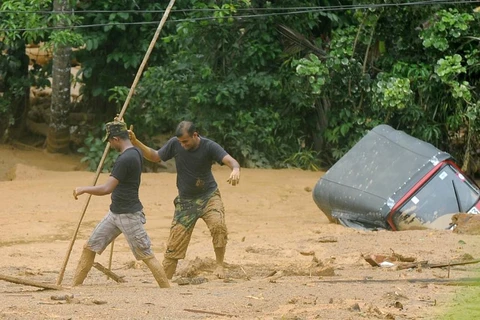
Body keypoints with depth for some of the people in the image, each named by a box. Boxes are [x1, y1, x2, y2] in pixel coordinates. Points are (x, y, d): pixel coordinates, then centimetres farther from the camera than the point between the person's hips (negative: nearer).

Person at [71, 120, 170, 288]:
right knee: (90, 247, 10)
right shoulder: (136, 153, 5)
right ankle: (75, 285, 15)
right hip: (115, 213, 10)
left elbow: (106, 189, -26)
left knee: (146, 255, -6)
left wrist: (83, 189, -13)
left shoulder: (125, 159, -23)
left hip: (129, 215, -10)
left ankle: (167, 288, -2)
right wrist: (119, 127, 30)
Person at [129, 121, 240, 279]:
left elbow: (230, 160, -30)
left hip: (208, 195, -2)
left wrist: (235, 169, -54)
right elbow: (155, 156, 5)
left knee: (218, 225, -30)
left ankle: (220, 265, -14)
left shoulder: (209, 146, -17)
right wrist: (136, 143, -9)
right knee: (174, 243, -3)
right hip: (185, 200, 2)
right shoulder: (175, 144, -9)